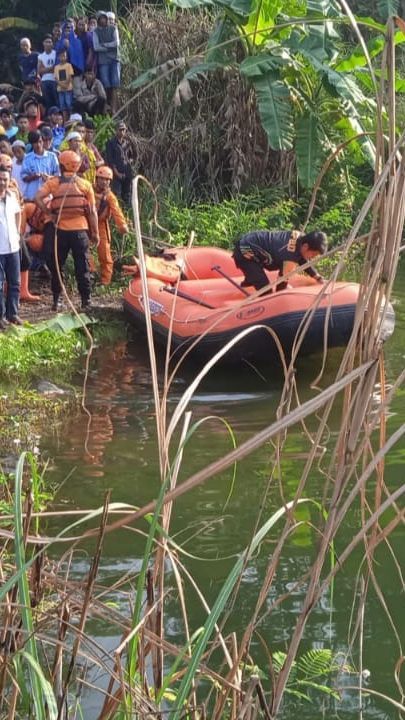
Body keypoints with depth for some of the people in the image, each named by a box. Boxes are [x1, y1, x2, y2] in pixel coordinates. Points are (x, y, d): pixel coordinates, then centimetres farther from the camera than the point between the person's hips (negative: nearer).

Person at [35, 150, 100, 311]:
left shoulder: (53, 182, -1)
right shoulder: (85, 184, 0)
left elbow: (38, 198, -14)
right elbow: (92, 211, -1)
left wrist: (48, 212, -3)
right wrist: (95, 232, 6)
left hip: (59, 230, 0)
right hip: (80, 231, 0)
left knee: (56, 266, 11)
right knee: (82, 267, 6)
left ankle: (56, 301, 11)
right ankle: (86, 301, 6)